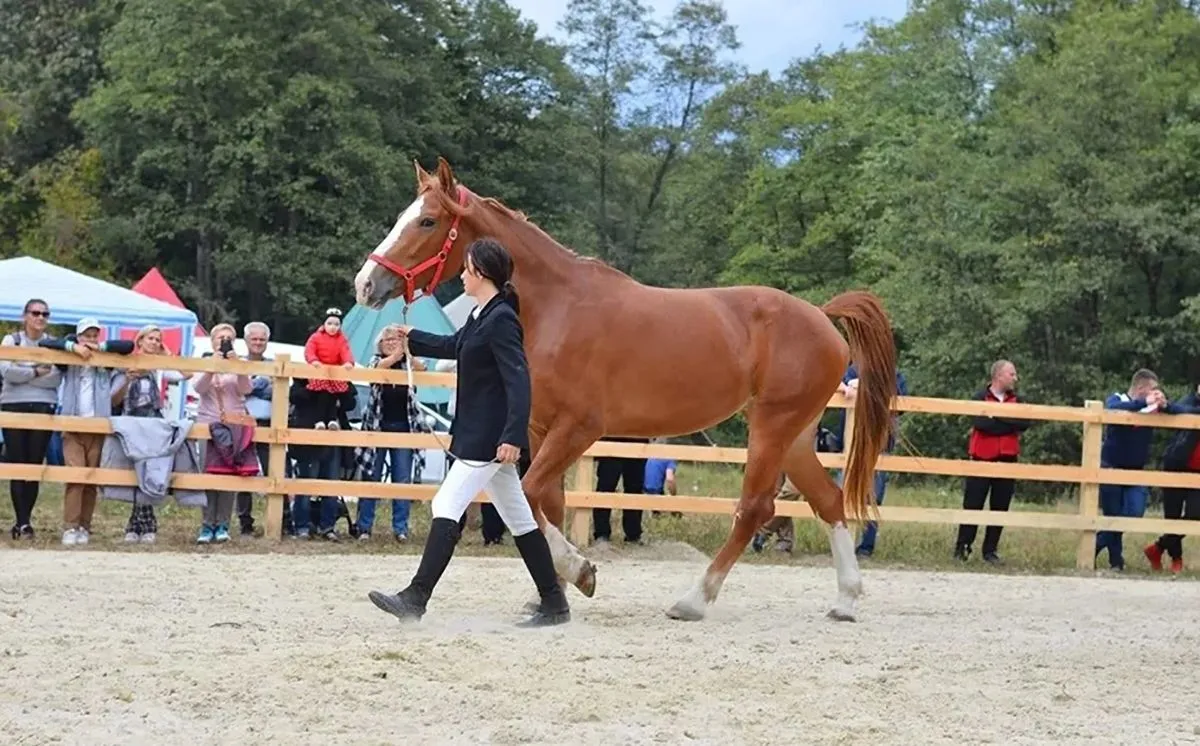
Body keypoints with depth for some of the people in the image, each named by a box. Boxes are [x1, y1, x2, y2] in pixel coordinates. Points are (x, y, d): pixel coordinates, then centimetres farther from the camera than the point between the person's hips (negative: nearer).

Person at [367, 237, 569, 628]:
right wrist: (411, 338, 42)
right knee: (517, 516, 12)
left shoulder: (500, 320, -18)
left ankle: (415, 599, -9)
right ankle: (554, 603, 17)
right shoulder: (482, 316, 12)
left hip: (489, 437, -10)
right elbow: (454, 346, 32)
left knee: (447, 506, -10)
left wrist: (513, 436, -28)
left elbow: (518, 380, -23)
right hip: (477, 434, 10)